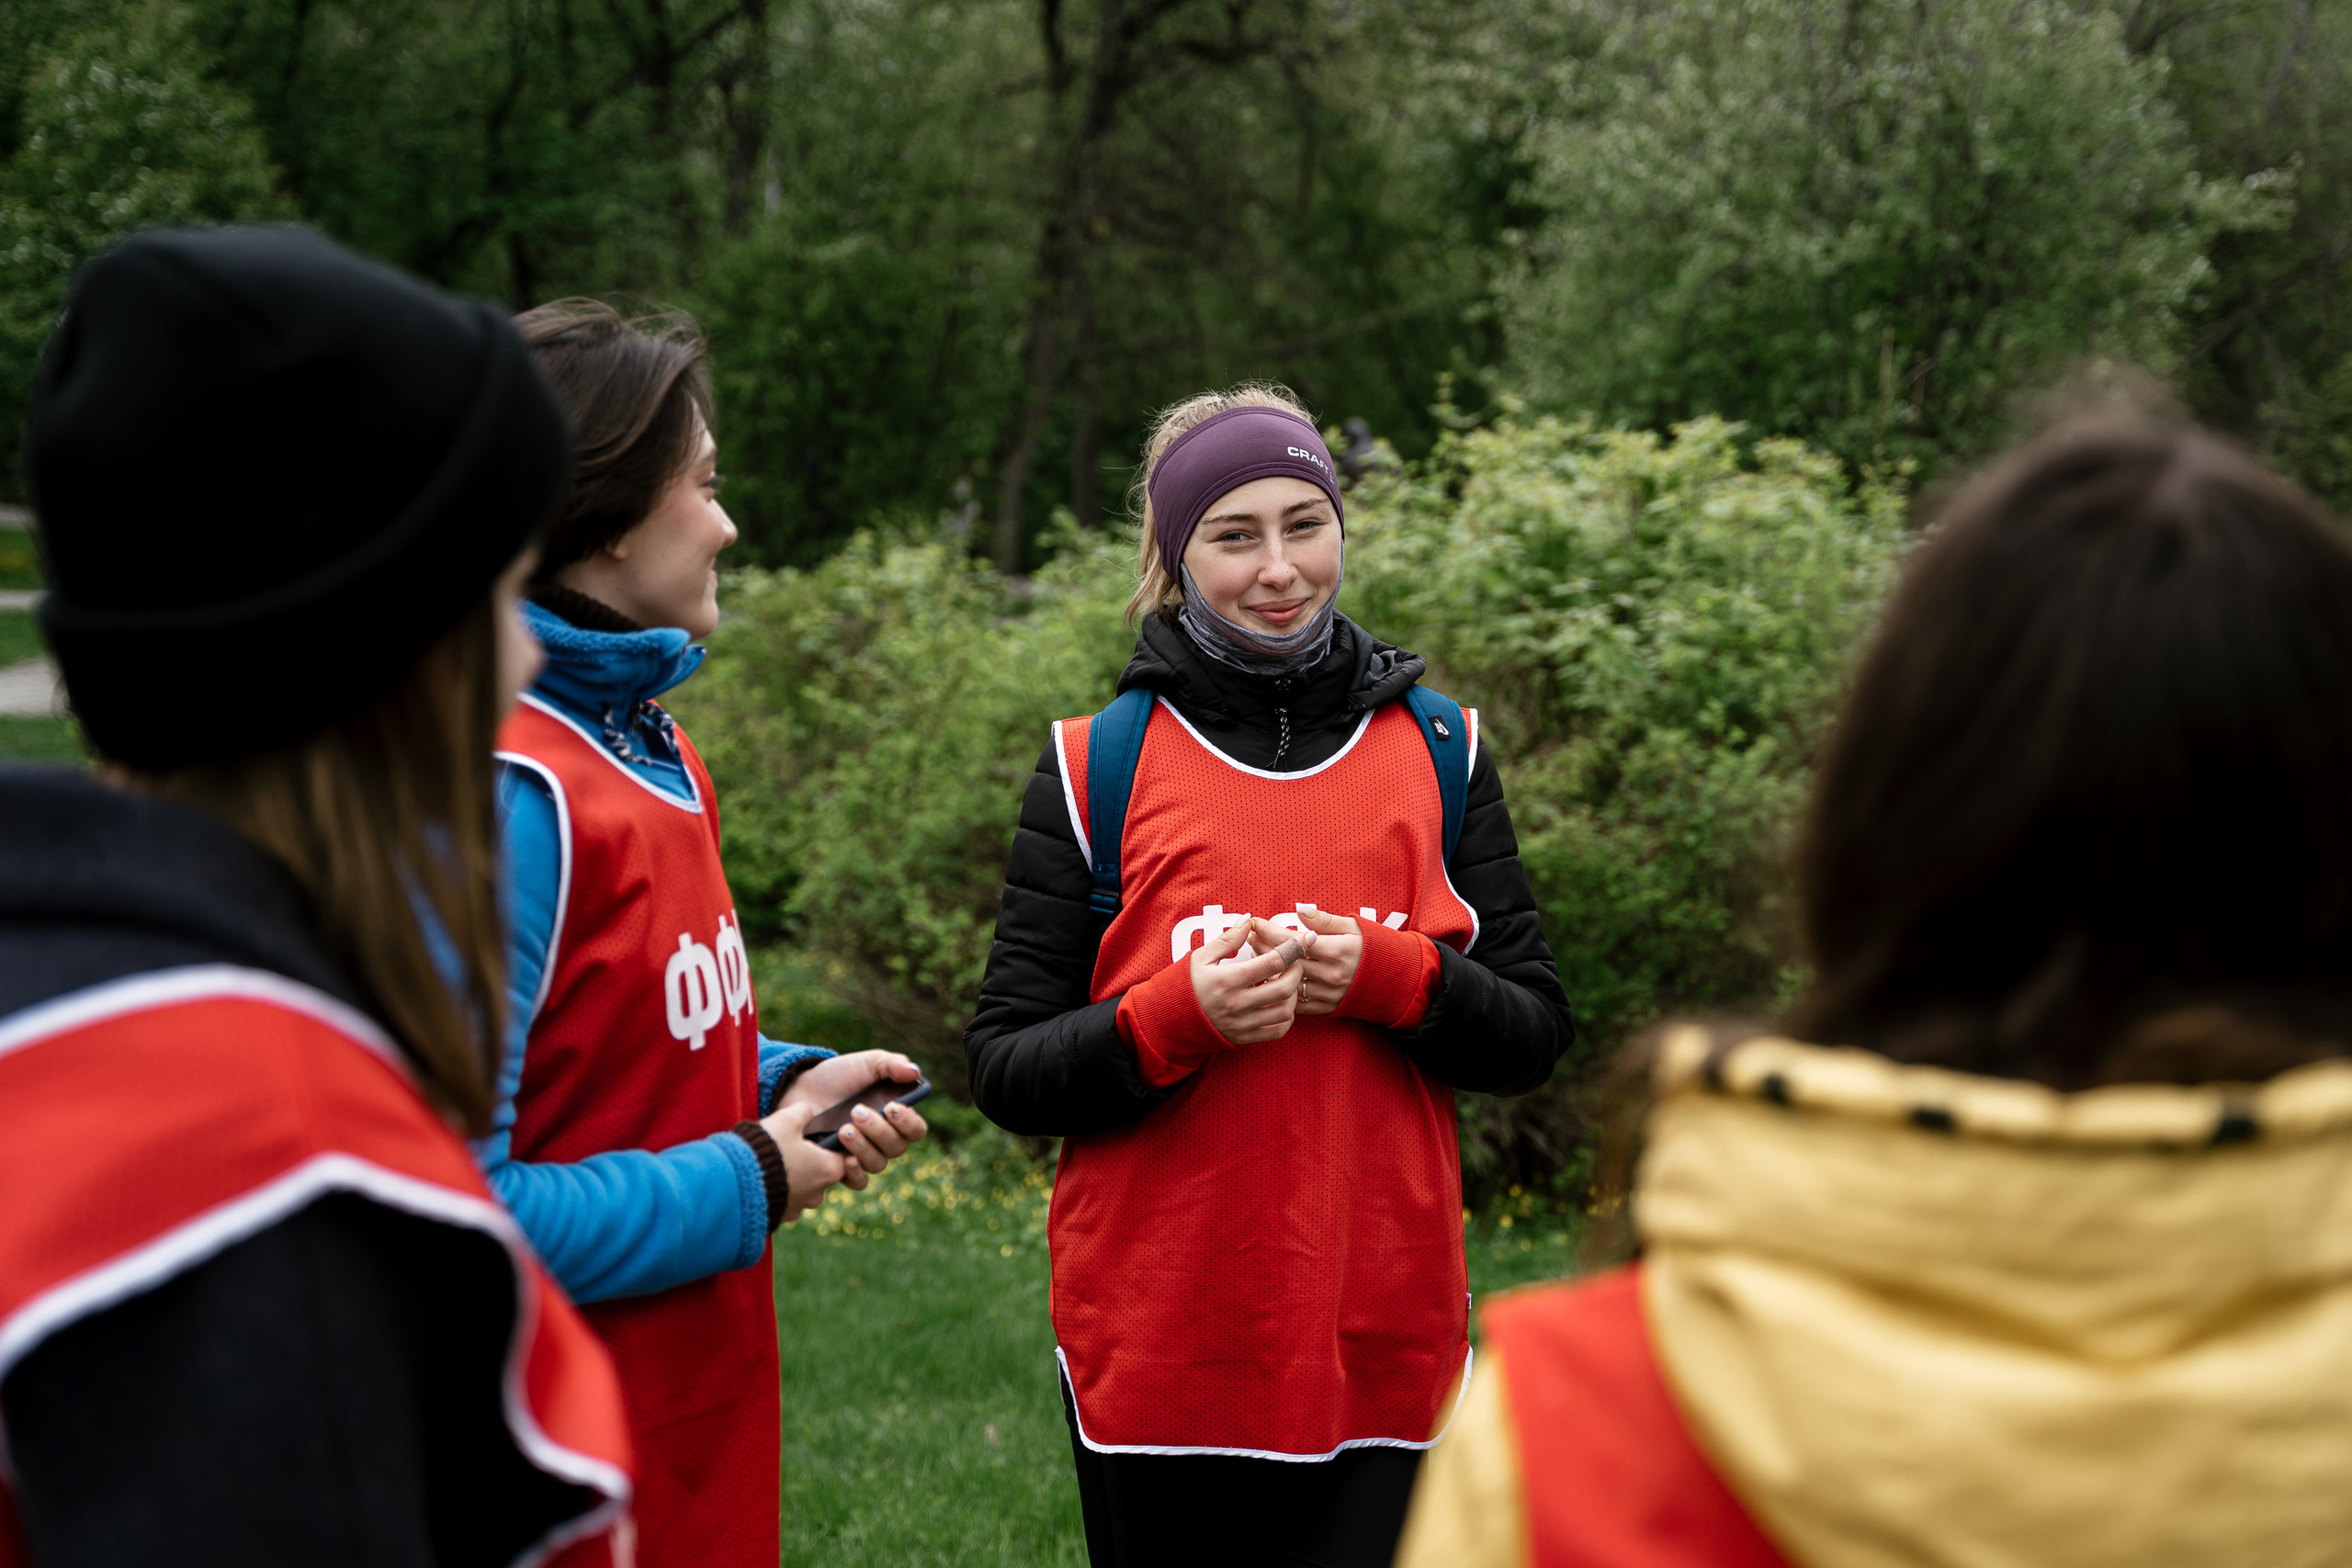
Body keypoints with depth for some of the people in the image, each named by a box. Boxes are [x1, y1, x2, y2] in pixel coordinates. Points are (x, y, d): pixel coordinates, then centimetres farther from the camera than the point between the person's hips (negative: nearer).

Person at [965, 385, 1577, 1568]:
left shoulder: (1438, 750, 7)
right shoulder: (1099, 768, 0)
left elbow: (1534, 1035, 7)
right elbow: (1003, 1069, -1)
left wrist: (1397, 981, -12)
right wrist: (1178, 1017, -18)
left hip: (1385, 1338, 2)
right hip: (1155, 1349, -1)